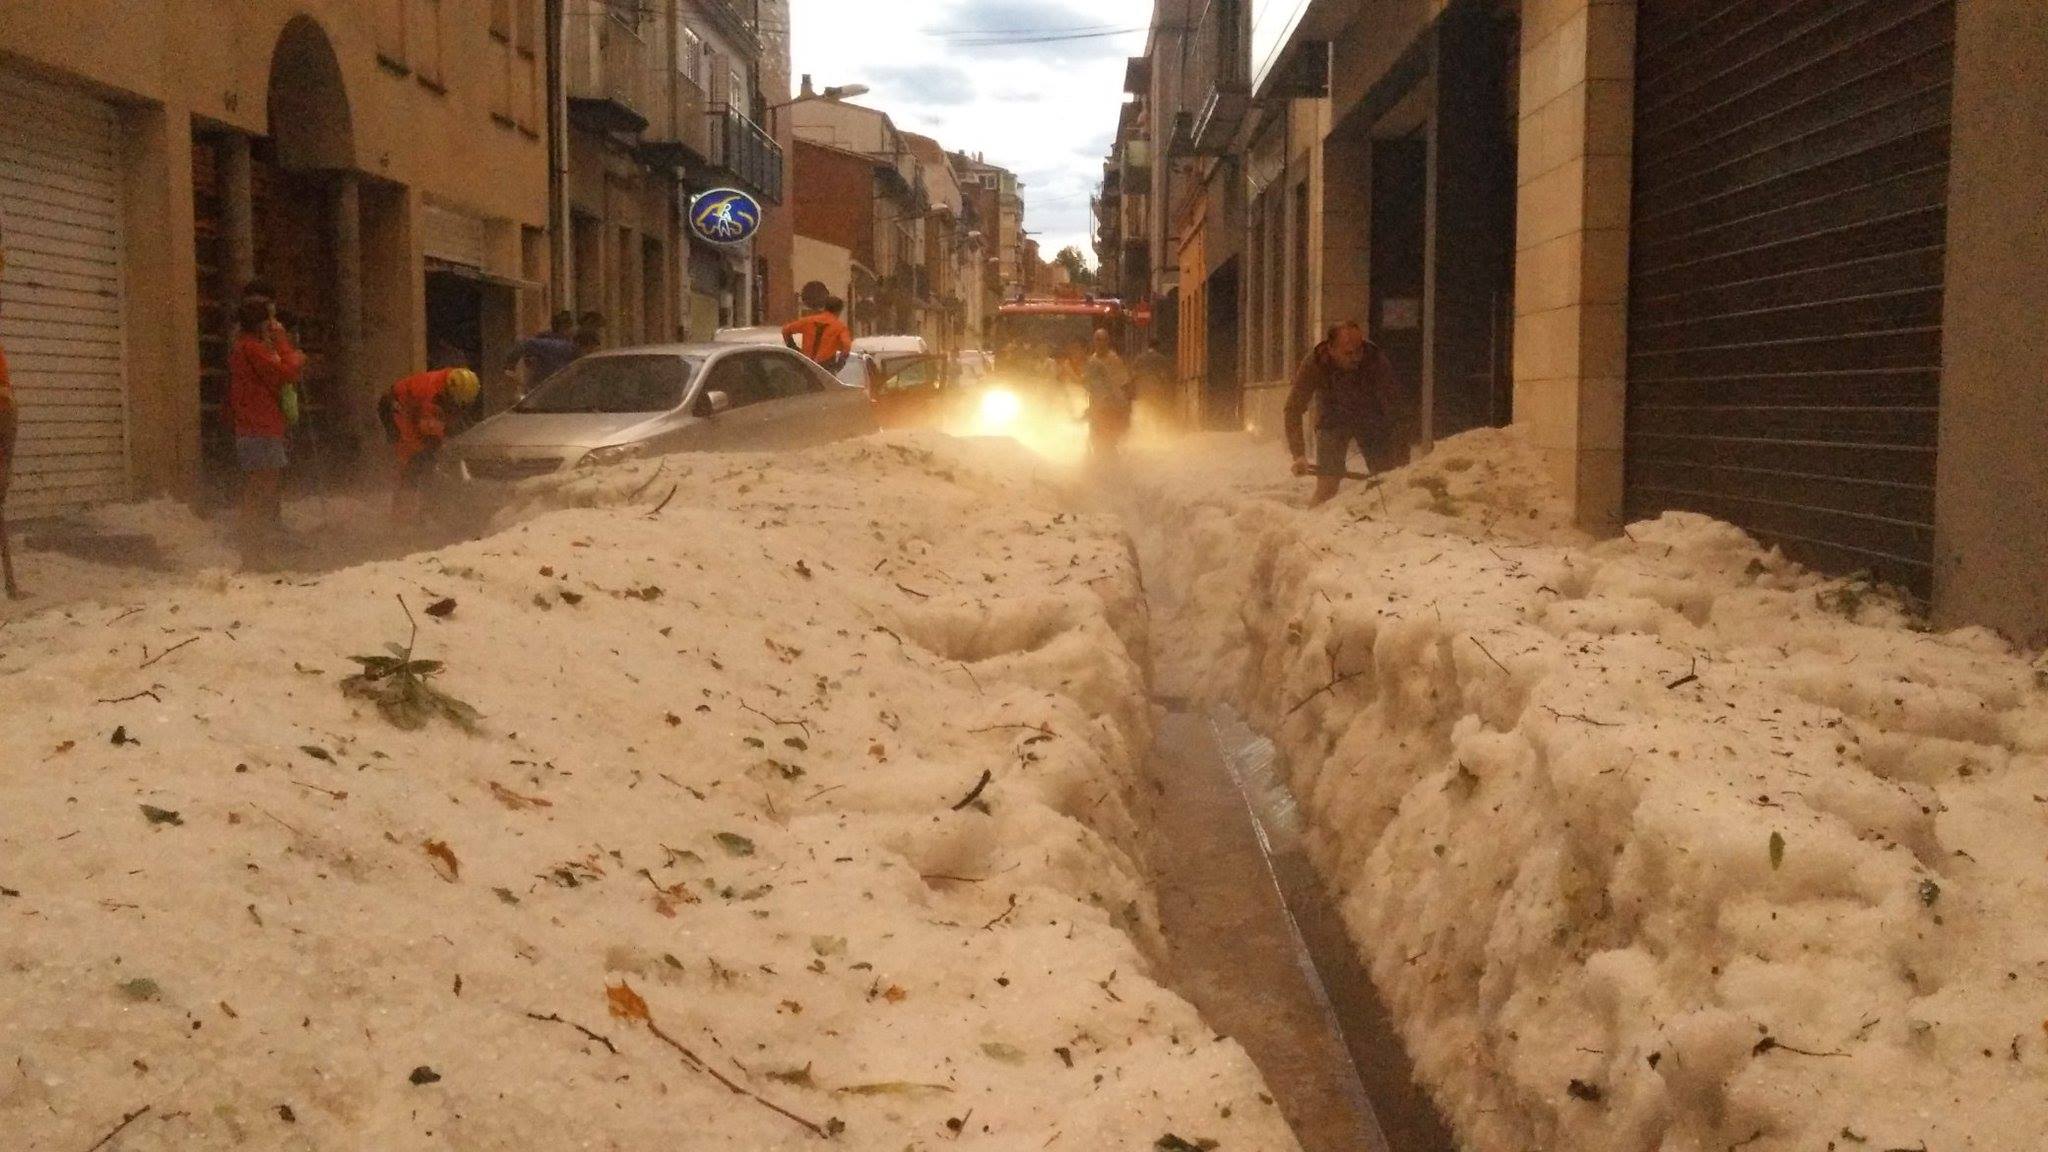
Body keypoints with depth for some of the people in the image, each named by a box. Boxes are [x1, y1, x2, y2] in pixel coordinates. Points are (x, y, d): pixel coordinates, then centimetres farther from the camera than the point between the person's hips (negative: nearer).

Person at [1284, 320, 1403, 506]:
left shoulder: (1375, 359, -29)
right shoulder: (1314, 364, -28)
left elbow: (1392, 405, -26)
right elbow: (1294, 409, -24)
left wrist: (1396, 453, -33)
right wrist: (1299, 455, -33)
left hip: (1371, 420, 1)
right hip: (1332, 420, -1)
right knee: (1326, 486, -12)